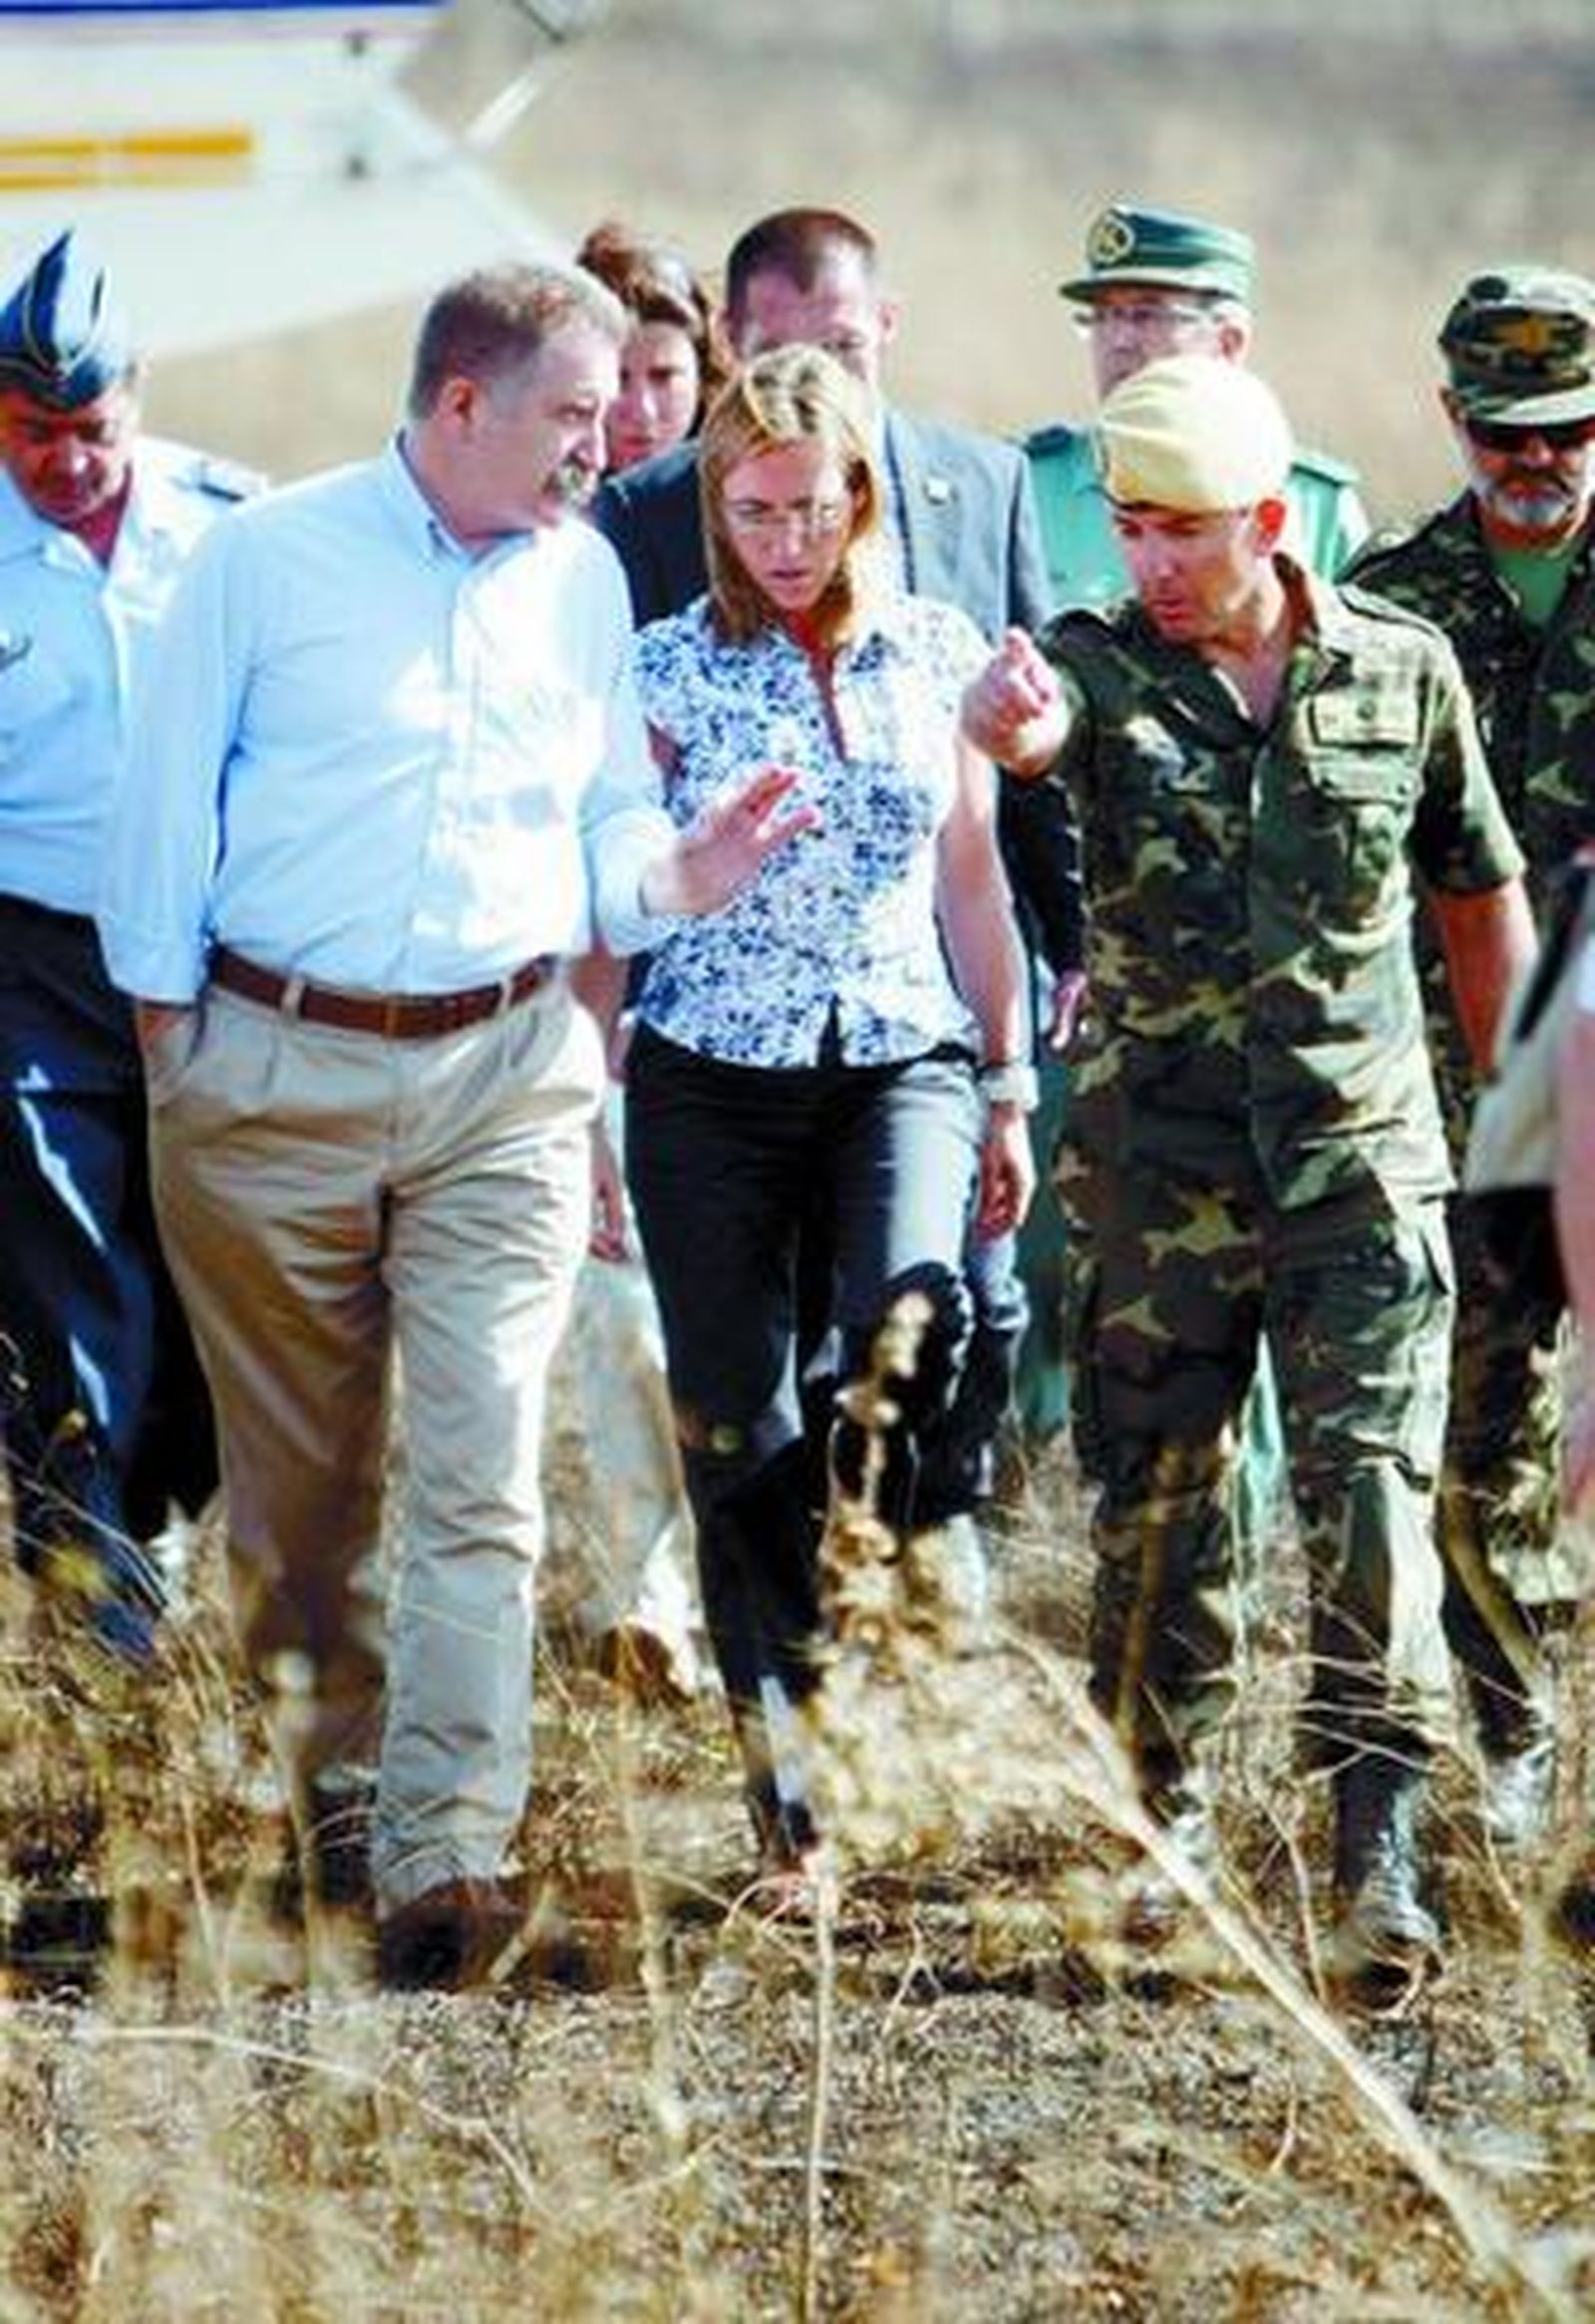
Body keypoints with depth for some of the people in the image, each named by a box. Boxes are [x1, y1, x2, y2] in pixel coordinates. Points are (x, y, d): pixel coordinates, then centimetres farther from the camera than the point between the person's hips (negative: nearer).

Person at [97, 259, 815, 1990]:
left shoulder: (581, 579, 10)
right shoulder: (269, 558, 0)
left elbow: (607, 824, 14)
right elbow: (167, 805, 2)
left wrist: (675, 874, -8)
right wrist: (166, 1031, -1)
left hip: (506, 1079, 2)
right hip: (274, 1069, -1)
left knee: (481, 1480, -12)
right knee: (300, 1484, 8)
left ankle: (445, 1853, -19)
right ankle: (327, 1784, 26)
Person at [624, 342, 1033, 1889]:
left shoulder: (937, 654, 6)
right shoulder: (668, 671, -1)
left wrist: (1008, 1090, 14)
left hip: (905, 1064, 1)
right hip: (713, 1080, -1)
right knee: (739, 1428, 1)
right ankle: (784, 1776, 9)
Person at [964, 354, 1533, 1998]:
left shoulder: (1405, 670, 2)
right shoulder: (1103, 665, -3)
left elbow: (1479, 895, 14)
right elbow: (1031, 718, -29)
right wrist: (1008, 719, -54)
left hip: (1365, 1151, 0)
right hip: (1161, 1164, 0)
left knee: (1373, 1493, -10)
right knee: (1156, 1504, 7)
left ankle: (1380, 1856, -11)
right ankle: (1165, 1816, 24)